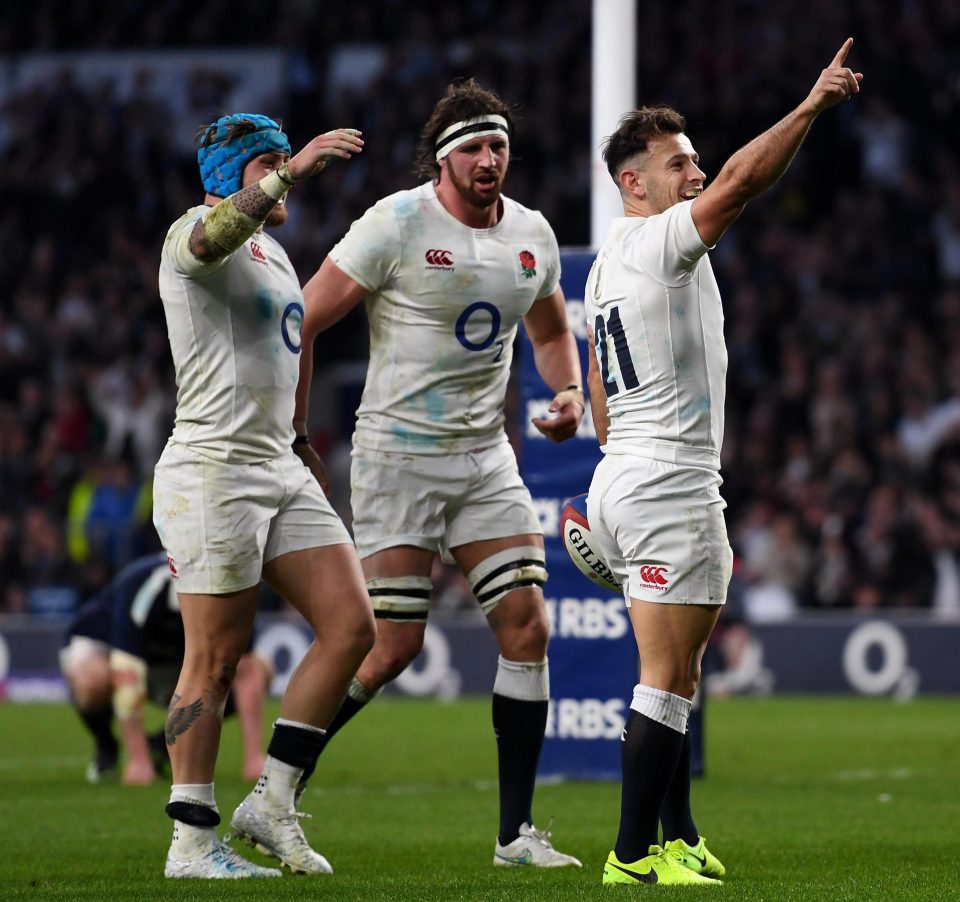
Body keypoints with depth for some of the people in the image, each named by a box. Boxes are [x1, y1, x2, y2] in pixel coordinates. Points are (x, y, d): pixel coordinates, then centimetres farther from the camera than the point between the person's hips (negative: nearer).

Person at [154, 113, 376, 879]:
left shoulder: (273, 252, 20)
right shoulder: (194, 230, -8)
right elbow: (211, 238, -35)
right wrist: (293, 171, -41)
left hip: (281, 470, 9)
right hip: (212, 471, -9)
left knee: (352, 627, -1)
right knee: (216, 658, -6)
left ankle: (272, 803, 6)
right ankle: (192, 842, 1)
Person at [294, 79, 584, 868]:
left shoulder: (531, 235, 7)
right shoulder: (398, 224, -11)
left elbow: (551, 332, 25)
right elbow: (302, 321, -8)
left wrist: (570, 394, 4)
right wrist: (294, 434, -10)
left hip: (486, 459, 6)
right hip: (398, 454, -6)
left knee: (527, 628, -4)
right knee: (393, 644, -9)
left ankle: (517, 831, 4)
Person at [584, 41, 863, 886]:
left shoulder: (608, 262, 18)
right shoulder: (660, 242, -10)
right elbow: (740, 183, -25)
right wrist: (811, 106, -26)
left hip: (621, 478, 10)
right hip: (671, 483, -10)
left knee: (678, 673, 15)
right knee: (667, 680, -8)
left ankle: (678, 838, 18)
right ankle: (634, 854, -8)